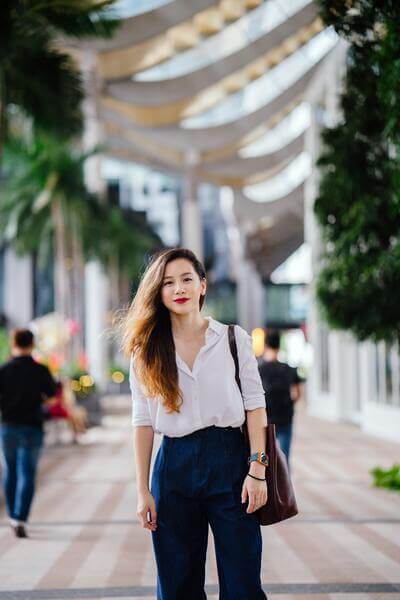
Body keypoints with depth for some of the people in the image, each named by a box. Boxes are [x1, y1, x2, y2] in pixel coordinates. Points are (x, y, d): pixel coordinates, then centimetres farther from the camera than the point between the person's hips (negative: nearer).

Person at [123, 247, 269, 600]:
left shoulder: (234, 338, 3)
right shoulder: (147, 351, 5)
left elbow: (255, 404, 1)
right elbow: (143, 421, 4)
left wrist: (257, 470, -8)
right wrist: (143, 491, 1)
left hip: (229, 459, -1)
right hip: (175, 464, 1)